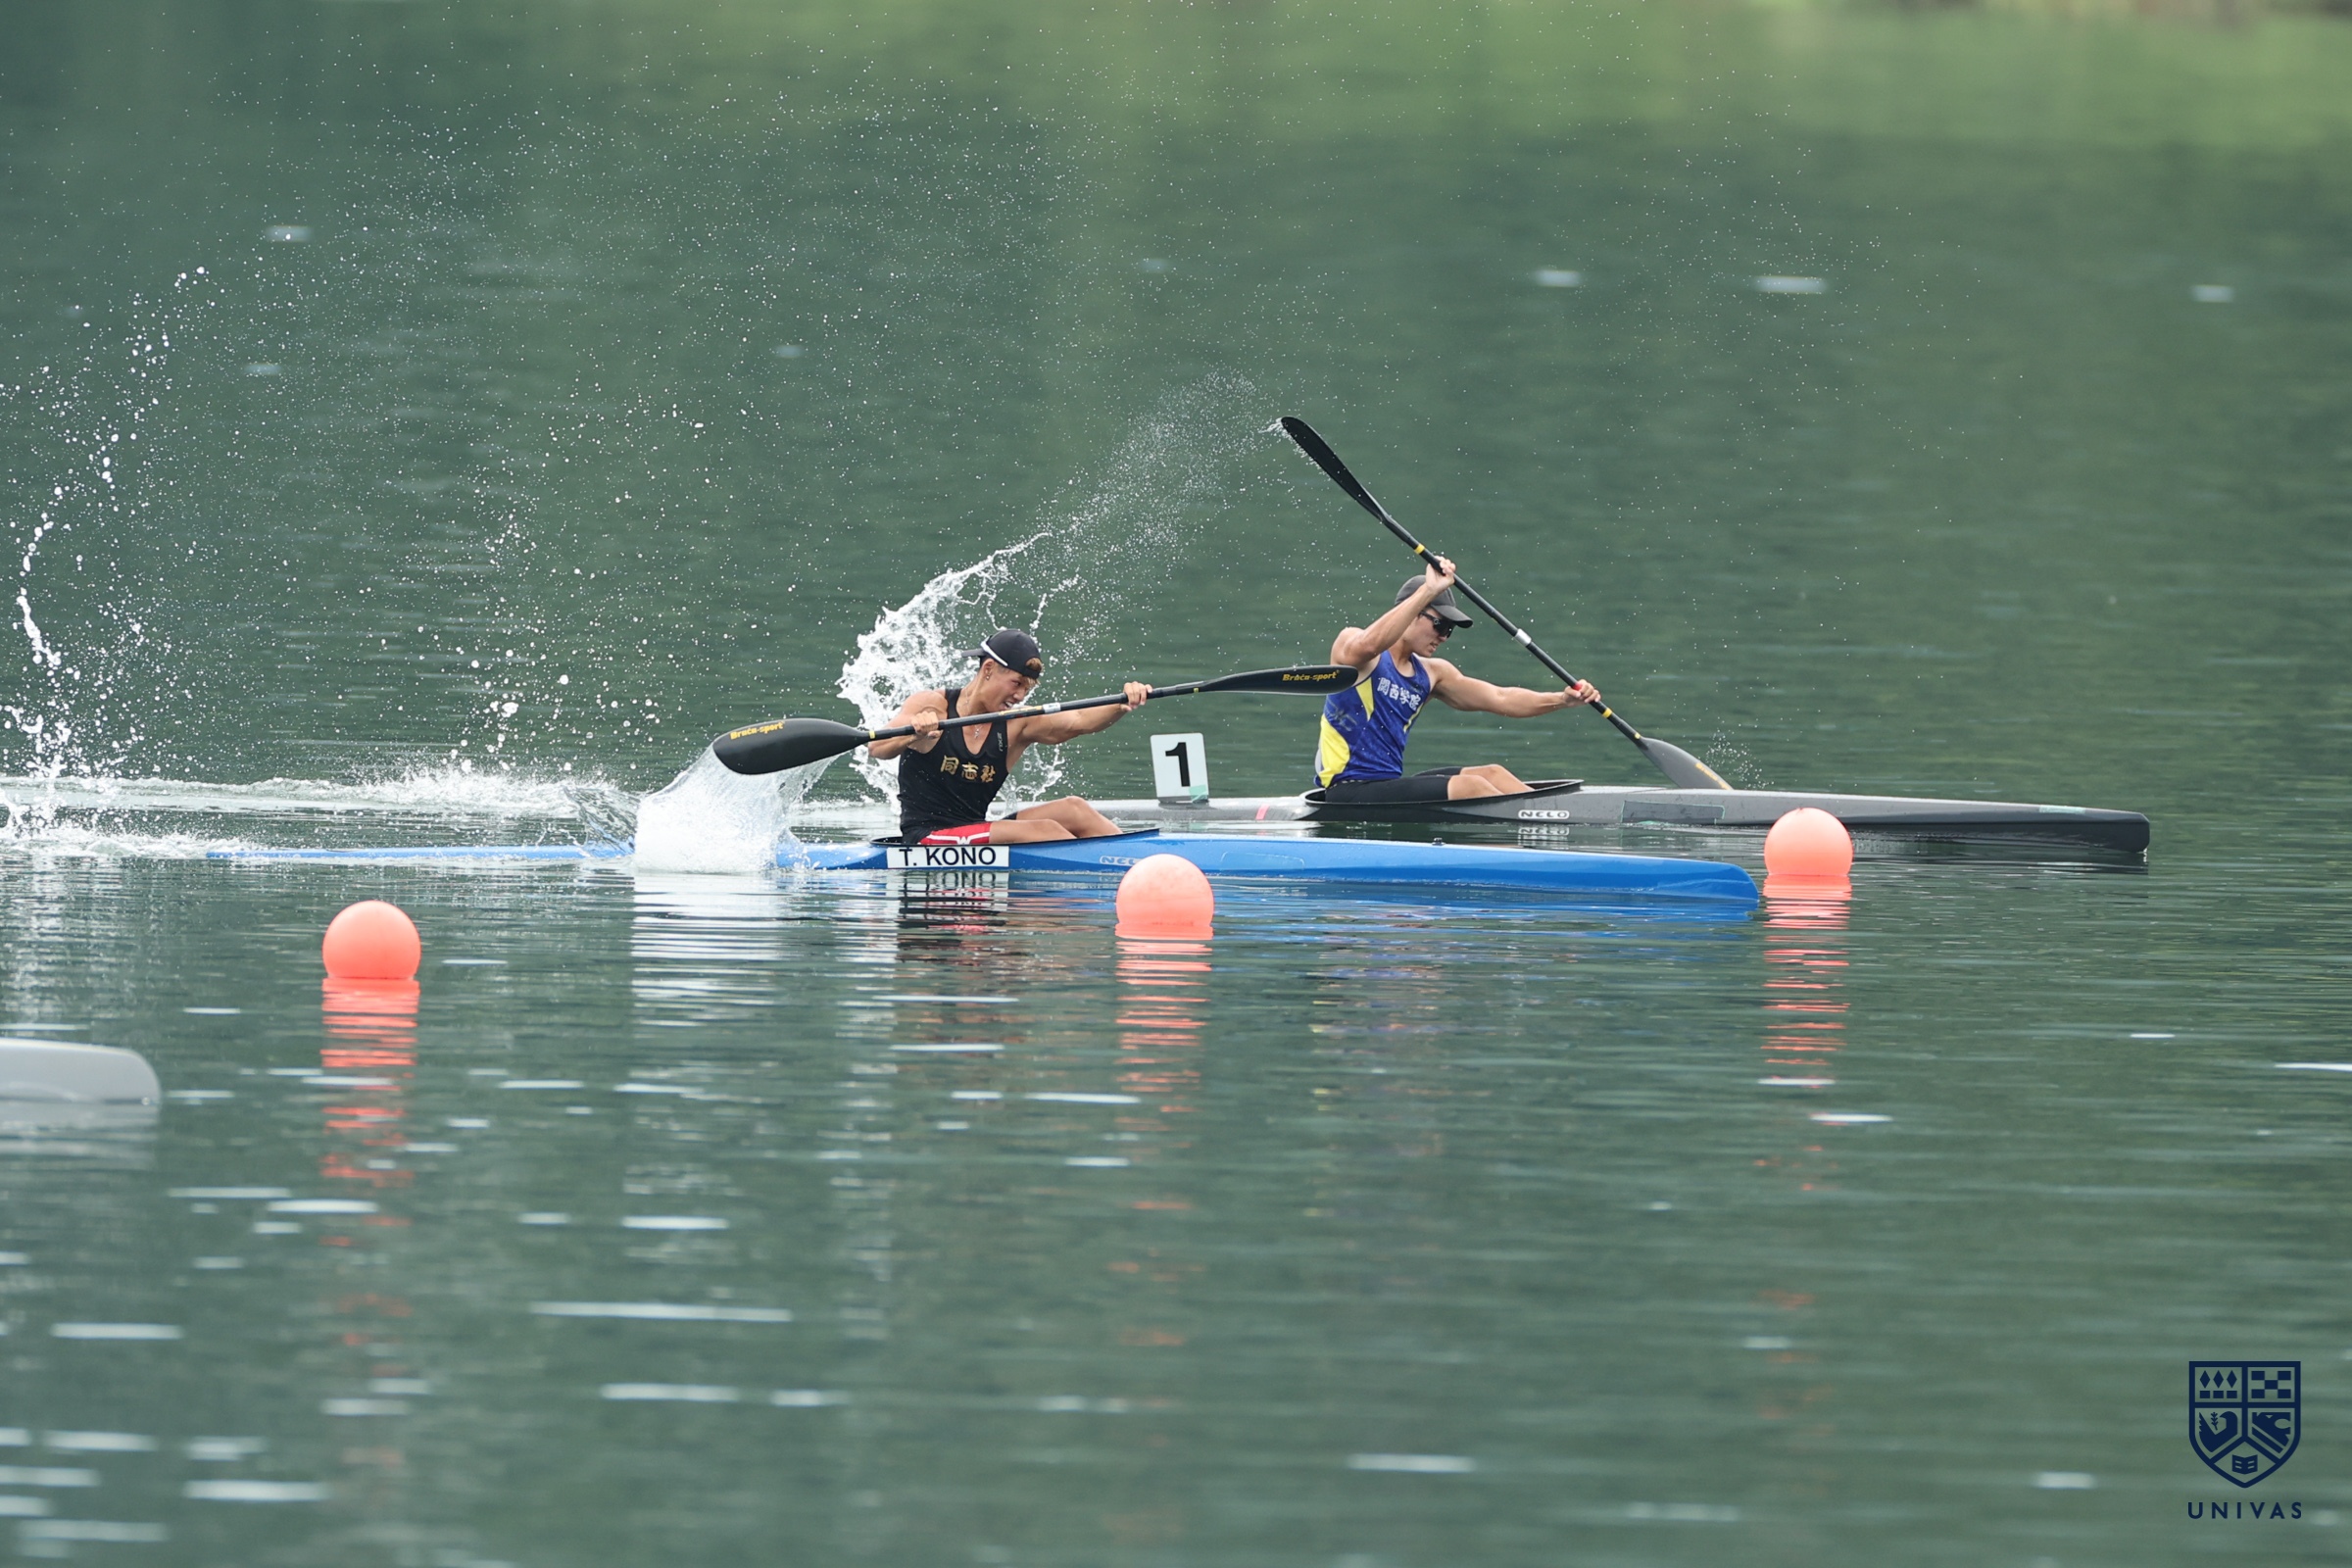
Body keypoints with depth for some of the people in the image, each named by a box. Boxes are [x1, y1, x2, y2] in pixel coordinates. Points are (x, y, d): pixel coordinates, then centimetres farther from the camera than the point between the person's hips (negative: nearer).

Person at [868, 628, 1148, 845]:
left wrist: (1123, 704, -27)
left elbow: (1077, 722, -8)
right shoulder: (932, 707, -5)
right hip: (925, 837, -6)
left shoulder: (1015, 726, 6)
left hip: (975, 837, 6)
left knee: (1072, 810, -10)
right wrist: (914, 733, -39)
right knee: (1043, 830, -23)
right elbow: (876, 750, -17)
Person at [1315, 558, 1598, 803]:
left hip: (1389, 785, 9)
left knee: (1491, 775, 0)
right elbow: (1369, 645, -33)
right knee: (1469, 786, -21)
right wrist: (1428, 591, -36)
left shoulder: (1430, 674, 15)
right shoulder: (1350, 644, -7)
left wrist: (1562, 700, 1)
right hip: (1348, 792, -9)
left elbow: (1499, 698, 15)